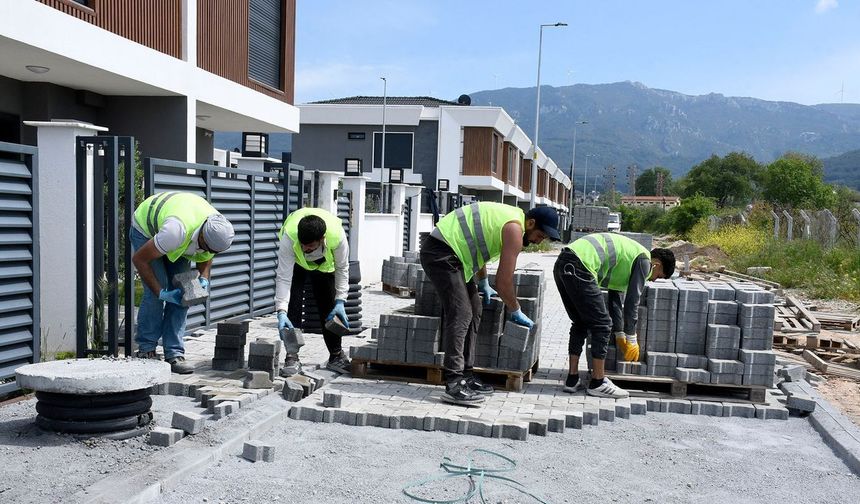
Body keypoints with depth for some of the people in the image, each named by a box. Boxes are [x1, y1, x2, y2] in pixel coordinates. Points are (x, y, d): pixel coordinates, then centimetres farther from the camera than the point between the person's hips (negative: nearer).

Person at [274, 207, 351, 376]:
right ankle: (292, 357, -8)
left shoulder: (337, 235, -41)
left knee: (329, 307, 3)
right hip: (295, 262, -1)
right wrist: (281, 312, -46)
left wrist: (340, 301, -25)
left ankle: (336, 356, 17)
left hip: (324, 263, 1)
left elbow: (342, 268, -23)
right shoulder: (289, 237, -43)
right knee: (293, 306, -15)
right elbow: (284, 278, -40)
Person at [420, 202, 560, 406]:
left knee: (473, 311, 11)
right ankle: (454, 385, -20)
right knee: (460, 313, -18)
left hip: (452, 254, 11)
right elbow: (504, 281, -16)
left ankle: (465, 375, 15)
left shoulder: (509, 217, 15)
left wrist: (483, 284, 35)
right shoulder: (514, 229, -15)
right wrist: (516, 312, -1)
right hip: (440, 253, -11)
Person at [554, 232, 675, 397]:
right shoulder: (644, 260, 5)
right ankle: (597, 383, 9)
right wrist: (631, 339, 13)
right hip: (579, 267, -10)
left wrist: (620, 336, 40)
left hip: (562, 263, 10)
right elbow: (632, 301, 3)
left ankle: (572, 380, 23)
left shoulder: (626, 259, 32)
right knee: (602, 324, 1)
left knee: (580, 323, 20)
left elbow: (616, 300, 36)